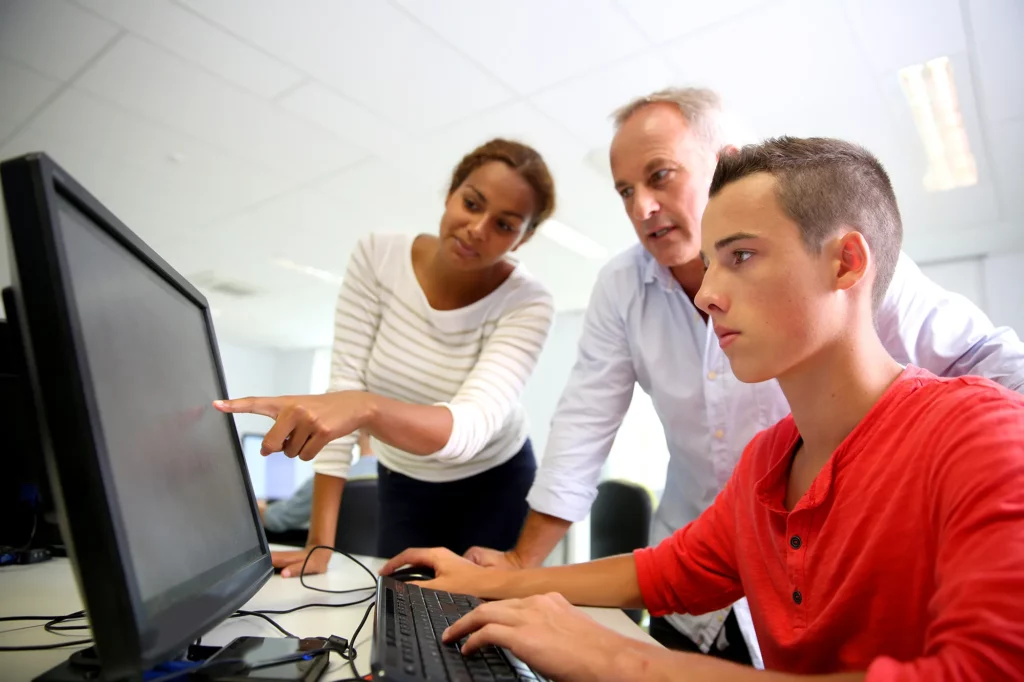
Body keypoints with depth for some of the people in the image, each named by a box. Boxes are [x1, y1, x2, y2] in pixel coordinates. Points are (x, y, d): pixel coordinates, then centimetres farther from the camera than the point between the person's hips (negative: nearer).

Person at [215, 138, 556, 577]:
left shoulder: (527, 304, -24)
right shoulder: (377, 257, -18)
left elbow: (471, 426, -37)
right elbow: (345, 388, -21)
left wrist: (365, 408, -57)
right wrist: (320, 542, -23)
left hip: (494, 484, -1)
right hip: (403, 485, 2)